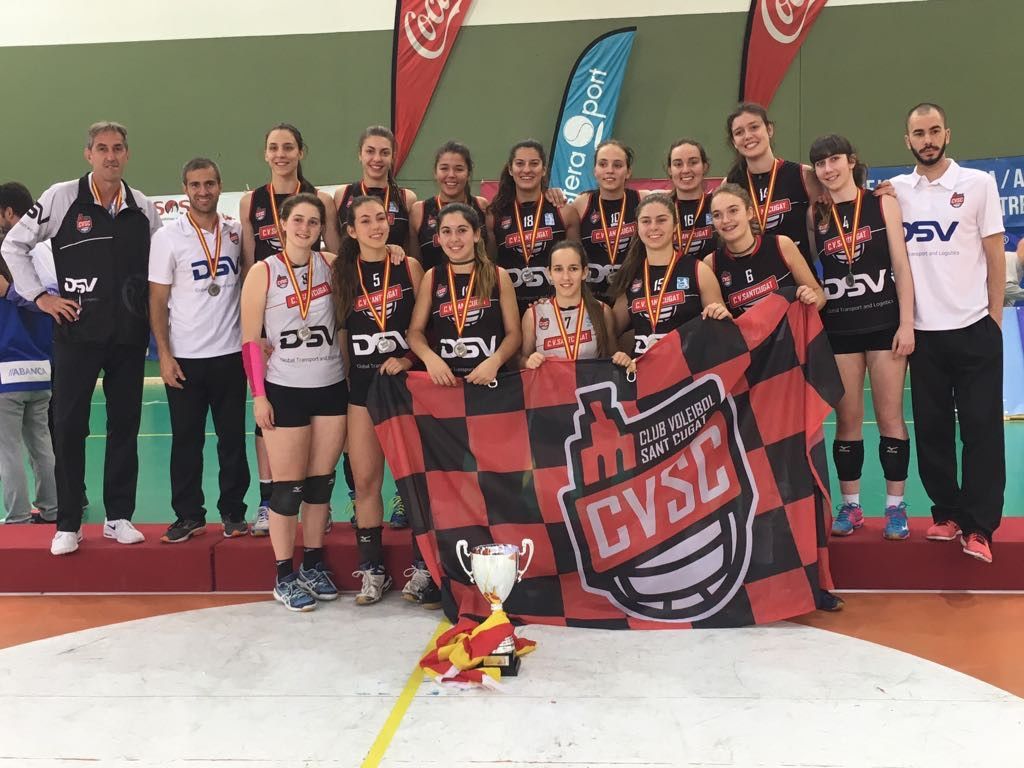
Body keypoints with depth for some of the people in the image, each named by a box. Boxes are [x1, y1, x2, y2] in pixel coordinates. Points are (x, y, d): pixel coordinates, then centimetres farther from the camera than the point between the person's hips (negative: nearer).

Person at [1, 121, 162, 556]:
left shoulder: (144, 209, 7)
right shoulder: (61, 198, -2)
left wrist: (153, 310, 4)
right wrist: (39, 296, -4)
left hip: (130, 335, 3)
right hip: (77, 331, -3)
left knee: (125, 425, 8)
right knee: (69, 427, 0)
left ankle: (119, 517, 19)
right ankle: (68, 524, 11)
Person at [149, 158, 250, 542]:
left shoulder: (236, 232, 5)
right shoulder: (168, 237, -2)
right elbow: (158, 302, -2)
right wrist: (164, 355, -8)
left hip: (230, 353, 2)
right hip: (185, 357, -2)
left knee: (233, 438, 7)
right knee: (186, 440, 6)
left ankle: (233, 512, 18)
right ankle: (189, 515, 17)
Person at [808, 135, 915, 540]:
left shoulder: (882, 203, 2)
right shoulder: (815, 215, 6)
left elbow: (901, 266, -1)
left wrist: (907, 323, -8)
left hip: (884, 323, -1)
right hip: (838, 328, 1)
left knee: (890, 417, 3)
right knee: (847, 421, 5)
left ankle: (895, 506, 12)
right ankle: (850, 506, 15)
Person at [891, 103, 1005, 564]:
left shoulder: (978, 183, 1)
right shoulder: (895, 190, 6)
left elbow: (995, 254, 2)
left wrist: (995, 316, -2)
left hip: (974, 327, -2)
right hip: (922, 330, 2)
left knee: (981, 429, -1)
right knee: (931, 429, 7)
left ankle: (978, 527, 5)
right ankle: (947, 513, 20)